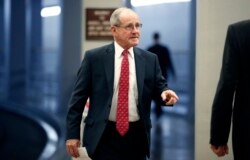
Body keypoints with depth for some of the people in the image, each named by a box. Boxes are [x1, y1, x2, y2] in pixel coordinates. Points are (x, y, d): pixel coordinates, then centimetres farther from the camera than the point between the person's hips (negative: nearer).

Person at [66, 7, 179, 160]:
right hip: (104, 135, -3)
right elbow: (79, 96, 0)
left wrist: (166, 92, -15)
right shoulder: (94, 57, -2)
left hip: (137, 135, 3)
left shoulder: (149, 59, 5)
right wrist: (72, 134, -4)